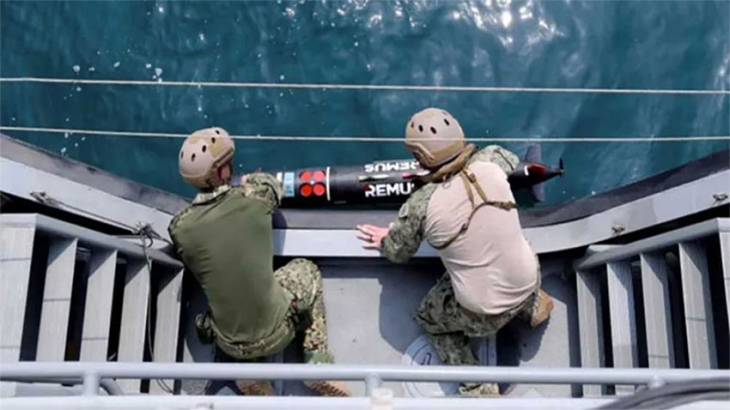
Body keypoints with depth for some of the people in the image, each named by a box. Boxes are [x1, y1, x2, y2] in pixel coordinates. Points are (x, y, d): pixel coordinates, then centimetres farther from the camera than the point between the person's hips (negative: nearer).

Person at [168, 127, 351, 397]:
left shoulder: (179, 227, -12)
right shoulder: (254, 197, -16)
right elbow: (272, 182, 9)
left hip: (231, 345, 2)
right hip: (277, 332, -2)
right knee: (307, 270, 26)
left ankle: (249, 373, 14)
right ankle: (318, 365, 20)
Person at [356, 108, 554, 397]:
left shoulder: (420, 205, -21)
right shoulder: (490, 166, -14)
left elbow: (399, 254, -1)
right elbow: (511, 159, 13)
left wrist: (384, 241, 20)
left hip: (482, 313, -4)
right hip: (527, 284, 4)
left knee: (429, 319, 26)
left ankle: (478, 391, 20)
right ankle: (533, 307, 47)